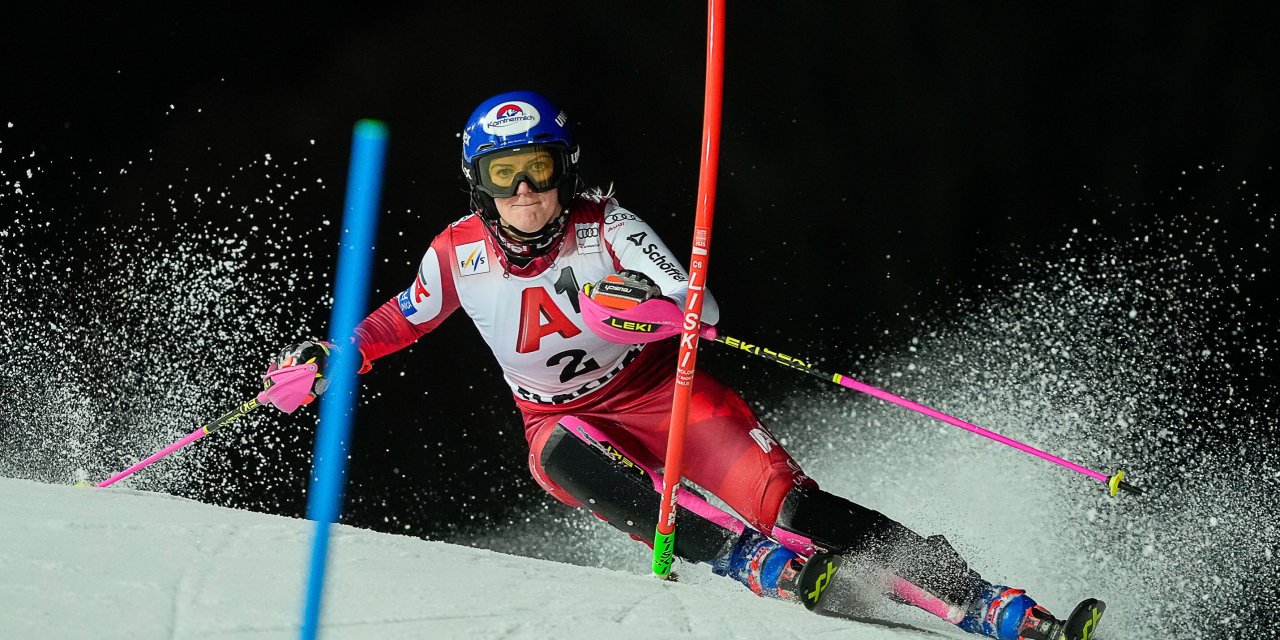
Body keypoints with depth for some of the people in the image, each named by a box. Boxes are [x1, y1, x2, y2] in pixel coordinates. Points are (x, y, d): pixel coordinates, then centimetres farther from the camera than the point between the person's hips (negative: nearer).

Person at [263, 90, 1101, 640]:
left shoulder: (604, 228, -20)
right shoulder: (460, 254, -11)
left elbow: (699, 309, -32)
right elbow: (408, 316, 11)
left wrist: (612, 303, -49)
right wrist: (336, 356, -5)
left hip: (660, 390, -2)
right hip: (566, 418, 2)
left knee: (791, 505, -20)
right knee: (566, 460, -36)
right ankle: (750, 559, -45)